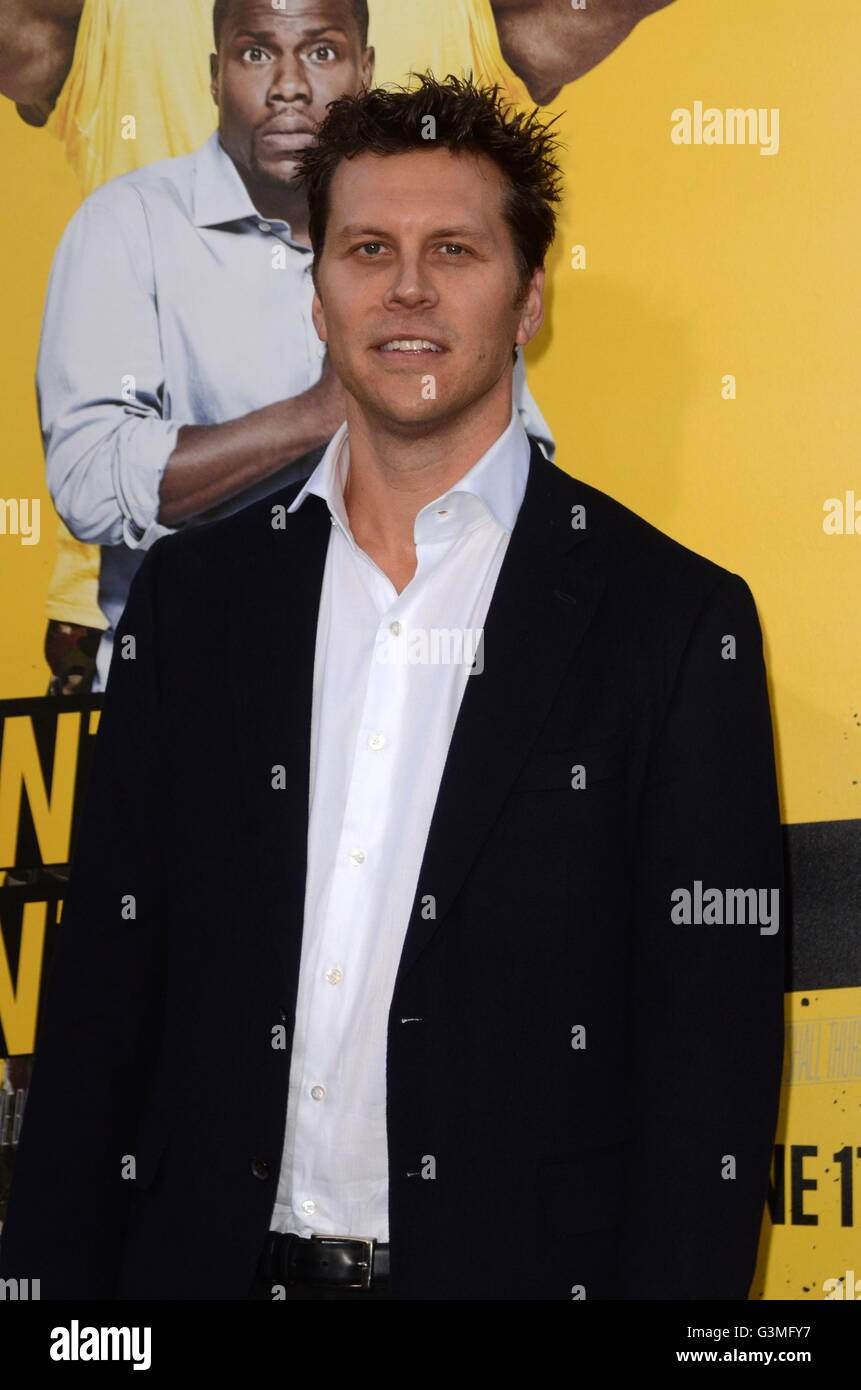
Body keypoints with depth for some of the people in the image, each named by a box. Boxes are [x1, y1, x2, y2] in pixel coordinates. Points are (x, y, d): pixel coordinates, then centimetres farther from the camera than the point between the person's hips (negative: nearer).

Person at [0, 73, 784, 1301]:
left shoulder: (675, 621, -6)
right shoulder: (192, 591, 4)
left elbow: (711, 1054, -7)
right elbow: (106, 984, 6)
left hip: (515, 1255, -2)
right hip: (216, 1257, 3)